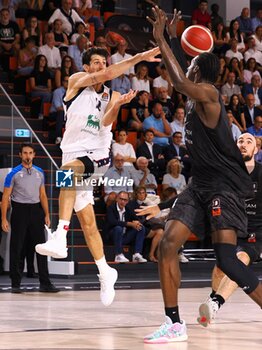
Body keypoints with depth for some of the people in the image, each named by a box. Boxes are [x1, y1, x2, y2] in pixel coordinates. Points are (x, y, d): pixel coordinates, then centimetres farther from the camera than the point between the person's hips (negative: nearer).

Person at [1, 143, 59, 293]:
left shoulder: (39, 173, 9)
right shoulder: (14, 173, -3)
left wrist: (47, 215, 8)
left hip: (36, 210, 3)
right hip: (20, 210, -3)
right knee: (17, 248, 2)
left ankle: (45, 283, 8)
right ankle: (16, 284, 10)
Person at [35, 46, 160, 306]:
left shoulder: (112, 95, 9)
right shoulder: (77, 81, 3)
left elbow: (106, 122, -9)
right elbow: (105, 75, -14)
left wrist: (117, 104, -29)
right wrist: (137, 58, -20)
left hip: (98, 156, -2)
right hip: (73, 155, 2)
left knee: (69, 170, -35)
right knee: (87, 220, 2)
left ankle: (60, 238, -46)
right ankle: (105, 273, 17)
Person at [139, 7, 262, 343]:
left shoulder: (208, 95, -13)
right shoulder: (195, 96, 13)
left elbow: (180, 81, -32)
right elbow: (182, 79, 33)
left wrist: (161, 40, -23)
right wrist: (172, 37, 27)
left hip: (225, 184, -9)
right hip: (200, 183, 9)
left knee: (226, 259, -19)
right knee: (167, 245, 0)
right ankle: (175, 324, 5)